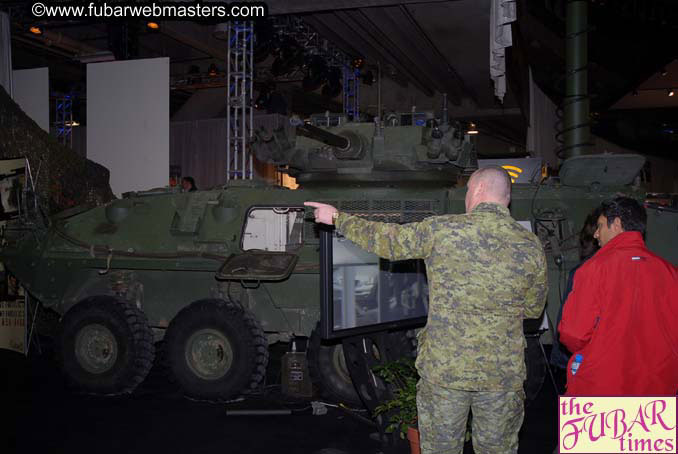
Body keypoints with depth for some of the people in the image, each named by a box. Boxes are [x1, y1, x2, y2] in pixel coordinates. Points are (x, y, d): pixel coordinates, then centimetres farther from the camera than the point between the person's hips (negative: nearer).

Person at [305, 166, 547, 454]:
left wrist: (337, 219, 14)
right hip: (502, 374, 2)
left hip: (444, 369, -2)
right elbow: (533, 309, 8)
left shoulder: (441, 230, -12)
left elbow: (385, 241, 0)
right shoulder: (531, 246, -4)